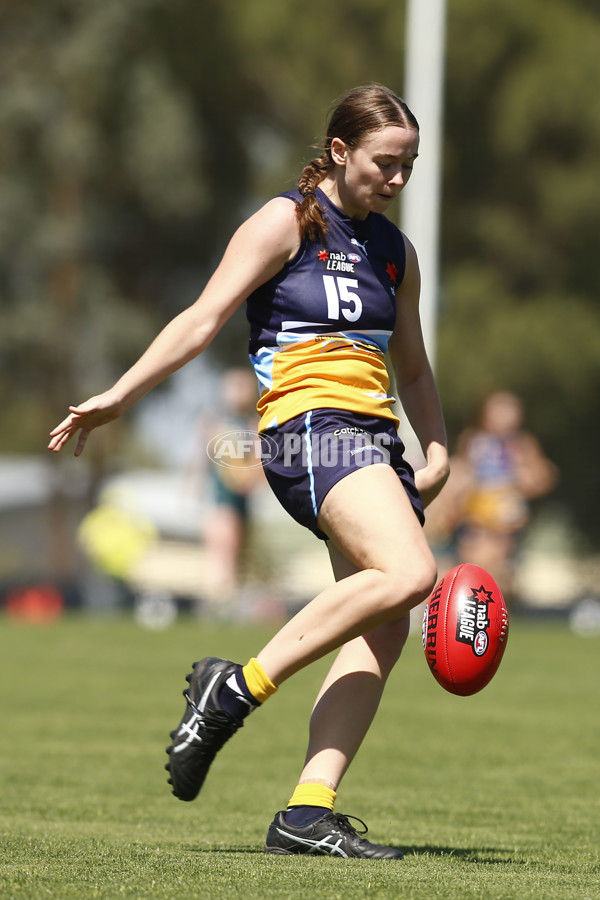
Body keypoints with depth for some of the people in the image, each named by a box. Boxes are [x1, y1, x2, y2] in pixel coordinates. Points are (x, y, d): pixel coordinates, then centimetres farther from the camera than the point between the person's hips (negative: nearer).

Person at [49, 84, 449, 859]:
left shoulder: (394, 251, 21)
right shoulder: (285, 223, 1)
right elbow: (203, 320, -4)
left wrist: (438, 452, 15)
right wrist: (120, 395, -12)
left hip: (375, 443, 7)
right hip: (309, 425, -7)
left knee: (383, 628, -8)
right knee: (407, 572, -29)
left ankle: (308, 811, -11)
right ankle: (238, 687, -21)